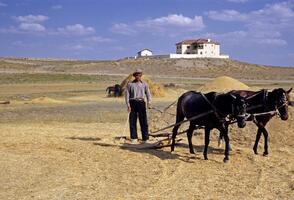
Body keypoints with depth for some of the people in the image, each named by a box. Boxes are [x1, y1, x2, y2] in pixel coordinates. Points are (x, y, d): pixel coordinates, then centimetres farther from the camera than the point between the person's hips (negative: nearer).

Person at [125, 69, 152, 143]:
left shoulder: (144, 84, 10)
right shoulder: (130, 84, 7)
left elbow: (148, 94, 6)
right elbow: (127, 94, 4)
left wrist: (149, 103, -9)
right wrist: (128, 105, -6)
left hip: (141, 103, 0)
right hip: (133, 102, 0)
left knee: (143, 121, -1)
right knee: (132, 121, 2)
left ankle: (145, 138, 6)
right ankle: (134, 138, 11)